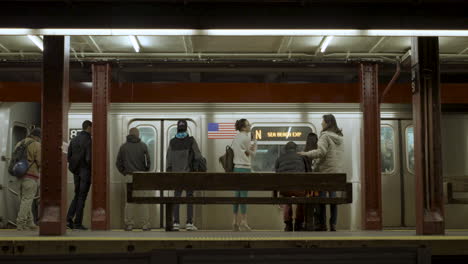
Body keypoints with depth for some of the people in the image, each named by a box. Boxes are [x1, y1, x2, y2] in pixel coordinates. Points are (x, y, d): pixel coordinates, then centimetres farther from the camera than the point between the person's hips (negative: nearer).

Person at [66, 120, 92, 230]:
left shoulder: (74, 139, 9)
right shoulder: (88, 140, -14)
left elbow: (69, 156, 10)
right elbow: (88, 158, -20)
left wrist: (74, 166, 16)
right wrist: (93, 169, -6)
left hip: (76, 171, 6)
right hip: (85, 171, -6)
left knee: (77, 195, 16)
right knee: (82, 197, 0)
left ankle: (69, 218, 3)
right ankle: (77, 223, 3)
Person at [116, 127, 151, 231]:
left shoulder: (123, 146, 4)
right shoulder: (143, 146, -1)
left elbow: (118, 163, 6)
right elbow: (148, 161, -2)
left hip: (129, 177, 1)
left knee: (129, 202, 6)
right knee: (144, 201, 4)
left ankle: (129, 224, 6)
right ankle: (145, 224, 2)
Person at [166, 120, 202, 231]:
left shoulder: (172, 142, 4)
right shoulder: (191, 140, -4)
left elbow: (169, 159, 5)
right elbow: (198, 156, -5)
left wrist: (168, 171, 12)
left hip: (176, 174, 3)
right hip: (189, 173, -2)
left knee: (176, 197, 6)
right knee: (189, 197, 1)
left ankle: (176, 223, 2)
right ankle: (189, 223, -2)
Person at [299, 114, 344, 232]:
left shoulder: (325, 136, -10)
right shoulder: (340, 137, 14)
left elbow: (321, 151, -19)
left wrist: (306, 154, -11)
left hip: (325, 170, -7)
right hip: (337, 171, 7)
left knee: (321, 196, 0)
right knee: (333, 196, 8)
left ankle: (322, 224, 2)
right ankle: (333, 224, 7)